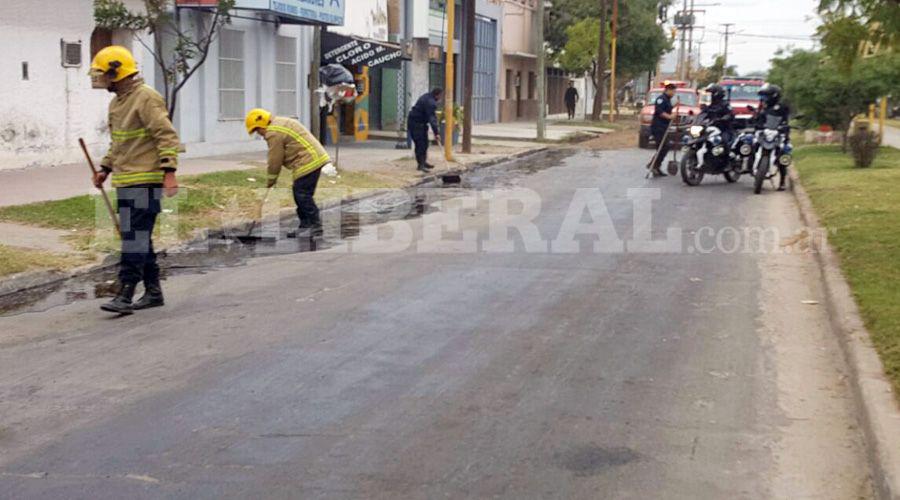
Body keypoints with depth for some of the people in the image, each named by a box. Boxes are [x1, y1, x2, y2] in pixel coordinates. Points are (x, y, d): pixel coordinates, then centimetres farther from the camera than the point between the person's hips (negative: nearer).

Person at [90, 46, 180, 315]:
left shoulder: (146, 98, -12)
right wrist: (105, 169, 20)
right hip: (125, 181, 10)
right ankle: (153, 292, 21)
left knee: (135, 239, -10)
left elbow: (167, 136, -17)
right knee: (140, 239, 13)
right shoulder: (116, 102, 18)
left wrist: (169, 172, -23)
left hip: (145, 181, -10)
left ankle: (125, 295, -9)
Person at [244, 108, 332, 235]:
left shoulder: (274, 133, -11)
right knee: (300, 194, 14)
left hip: (308, 163, -11)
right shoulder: (282, 123, 22)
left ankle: (316, 225, -6)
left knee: (302, 195, -8)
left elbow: (275, 160, -8)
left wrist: (270, 181, 5)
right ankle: (306, 226, 18)